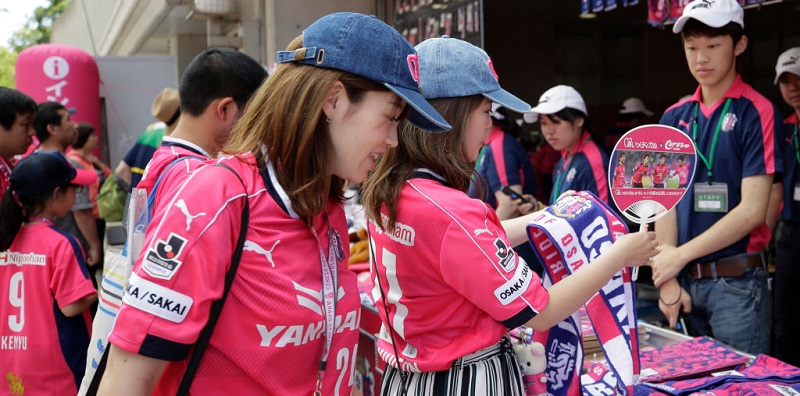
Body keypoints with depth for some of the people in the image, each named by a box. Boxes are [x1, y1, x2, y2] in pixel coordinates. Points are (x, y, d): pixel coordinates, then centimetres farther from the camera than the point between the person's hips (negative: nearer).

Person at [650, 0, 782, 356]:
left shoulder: (757, 113, -7)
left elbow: (752, 210, -13)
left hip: (737, 282, -4)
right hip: (685, 281, 5)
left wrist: (680, 255, -14)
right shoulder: (674, 118, 8)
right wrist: (667, 281, -4)